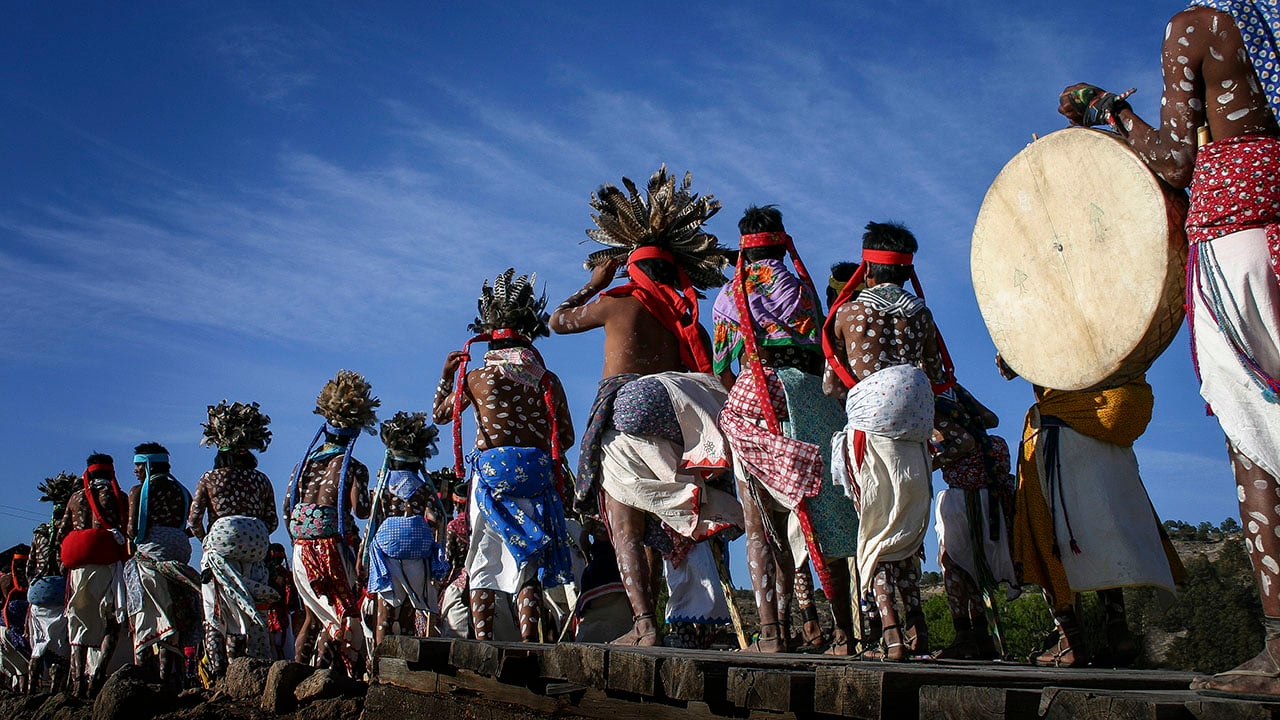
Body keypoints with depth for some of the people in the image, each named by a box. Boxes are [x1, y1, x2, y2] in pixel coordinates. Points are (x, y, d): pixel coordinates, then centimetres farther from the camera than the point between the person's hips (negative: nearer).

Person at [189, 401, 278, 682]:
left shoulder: (209, 479, 1)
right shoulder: (260, 480, 4)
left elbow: (193, 519, -2)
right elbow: (272, 521, 5)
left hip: (218, 550, -1)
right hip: (252, 554, 1)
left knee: (215, 614, 6)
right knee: (244, 613, 7)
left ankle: (215, 673, 0)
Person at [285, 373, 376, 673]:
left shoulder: (304, 464, 12)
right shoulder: (353, 468, -4)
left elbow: (287, 508, 11)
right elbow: (360, 510, -15)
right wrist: (372, 502, 6)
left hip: (301, 548, 6)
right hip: (333, 546, -6)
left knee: (315, 614, 16)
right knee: (346, 613, 1)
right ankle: (321, 670, -11)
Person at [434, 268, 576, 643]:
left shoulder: (476, 378, 1)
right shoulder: (549, 380, 5)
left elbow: (440, 414, 18)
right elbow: (567, 437, 9)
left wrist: (446, 374, 30)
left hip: (492, 473, -1)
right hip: (538, 477, 2)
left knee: (484, 563, 4)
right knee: (528, 562, 6)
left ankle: (483, 641, -3)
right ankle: (529, 639, -5)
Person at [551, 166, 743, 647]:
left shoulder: (618, 302, 4)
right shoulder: (688, 314, 14)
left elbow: (558, 319, 21)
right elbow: (706, 379, 12)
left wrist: (596, 280, 30)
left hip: (625, 413, -4)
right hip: (673, 421, 5)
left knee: (625, 526, -6)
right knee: (673, 525, 9)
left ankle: (645, 624, -17)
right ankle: (695, 620, 3)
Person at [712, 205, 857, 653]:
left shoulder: (728, 295, 15)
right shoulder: (799, 286, 9)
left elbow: (721, 367, 14)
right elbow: (820, 354, 5)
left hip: (750, 399, 1)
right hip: (806, 394, -1)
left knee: (761, 524, 0)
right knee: (824, 518, 3)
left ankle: (772, 631, -9)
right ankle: (843, 632, 2)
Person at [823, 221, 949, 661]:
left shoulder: (847, 312, 4)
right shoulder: (920, 312, 10)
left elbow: (831, 385, 6)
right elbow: (939, 378, 11)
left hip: (870, 424, -3)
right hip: (915, 427, 3)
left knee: (878, 529, 0)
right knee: (907, 530, 14)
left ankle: (892, 636, -9)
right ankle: (917, 631, 12)